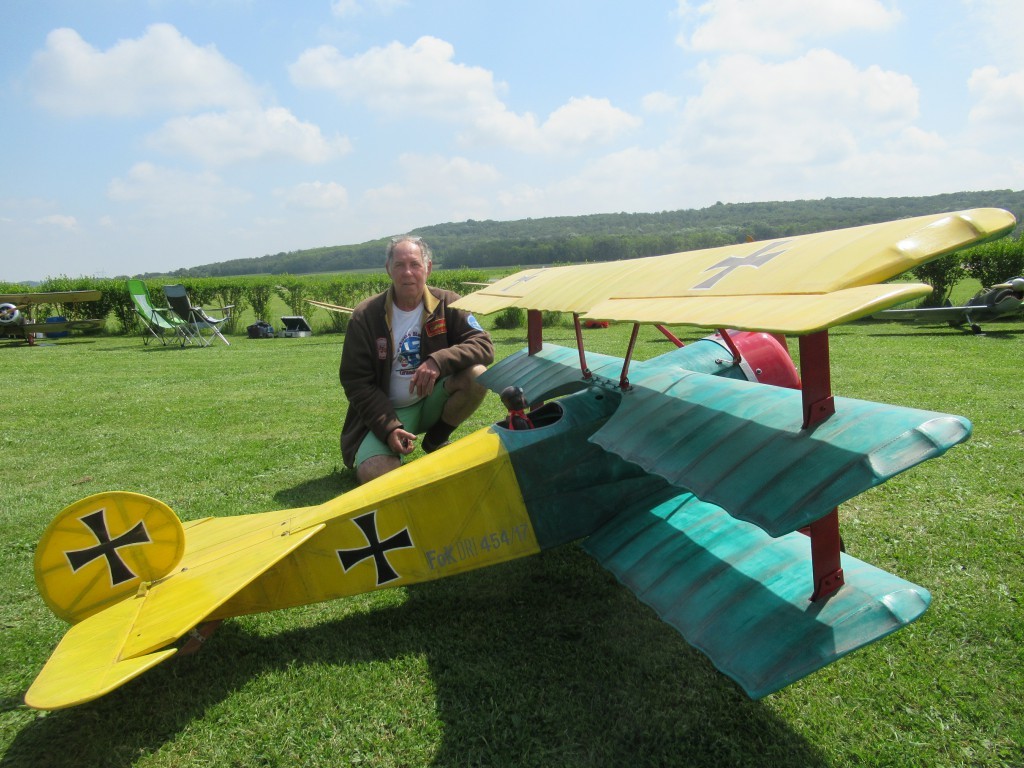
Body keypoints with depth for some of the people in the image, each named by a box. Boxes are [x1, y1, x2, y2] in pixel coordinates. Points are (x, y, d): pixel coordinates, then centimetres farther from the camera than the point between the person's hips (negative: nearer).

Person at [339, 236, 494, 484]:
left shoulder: (446, 304, -4)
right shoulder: (365, 316, -9)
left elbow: (484, 345, -13)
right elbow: (355, 382, -9)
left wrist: (439, 361, -32)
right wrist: (389, 428, -21)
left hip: (433, 401, 2)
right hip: (388, 411, -2)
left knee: (477, 375, -26)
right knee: (373, 474, -28)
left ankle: (436, 440, -1)